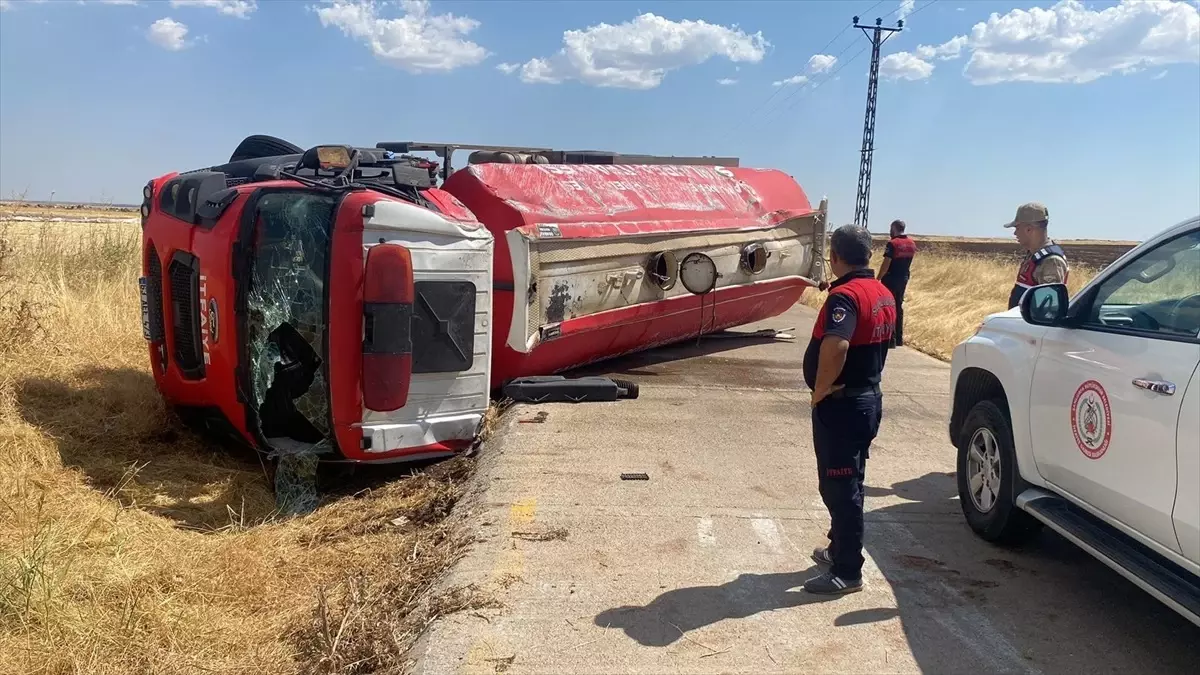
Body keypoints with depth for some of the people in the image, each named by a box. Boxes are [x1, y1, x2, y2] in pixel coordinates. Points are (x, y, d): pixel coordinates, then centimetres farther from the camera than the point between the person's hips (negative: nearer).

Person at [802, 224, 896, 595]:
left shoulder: (845, 295, -22)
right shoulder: (884, 294, 9)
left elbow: (835, 346, -37)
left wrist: (821, 390, -25)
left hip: (841, 405, -10)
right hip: (868, 397, 10)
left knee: (839, 486, -1)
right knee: (848, 482, 20)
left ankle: (847, 572, 8)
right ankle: (840, 550, 34)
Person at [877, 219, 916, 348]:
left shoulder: (892, 243, -16)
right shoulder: (912, 244, 6)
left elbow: (886, 263, -18)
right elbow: (907, 260, 13)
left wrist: (878, 278, -12)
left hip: (891, 279, -7)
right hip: (904, 278, 7)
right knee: (898, 307, 15)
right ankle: (899, 338, 18)